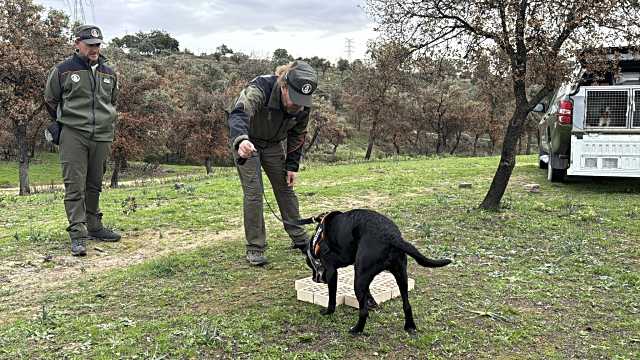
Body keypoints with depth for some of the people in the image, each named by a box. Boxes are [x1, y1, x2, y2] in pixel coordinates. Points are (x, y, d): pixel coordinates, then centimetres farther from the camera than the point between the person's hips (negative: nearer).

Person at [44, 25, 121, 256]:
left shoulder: (109, 74, 12)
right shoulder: (63, 70, 0)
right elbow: (50, 100, 12)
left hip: (103, 136, 4)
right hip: (73, 135, -4)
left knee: (95, 185, 13)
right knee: (75, 186, -8)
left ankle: (94, 227, 25)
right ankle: (77, 235, -8)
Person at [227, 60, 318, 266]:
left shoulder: (303, 105, -20)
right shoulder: (259, 90, -36)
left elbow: (297, 135, -3)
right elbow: (238, 114, -54)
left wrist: (292, 166, -5)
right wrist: (241, 140, -74)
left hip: (275, 145, 4)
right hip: (247, 142, -4)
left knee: (285, 188, 7)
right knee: (253, 192, -10)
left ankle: (299, 239, 21)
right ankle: (255, 247, 1)